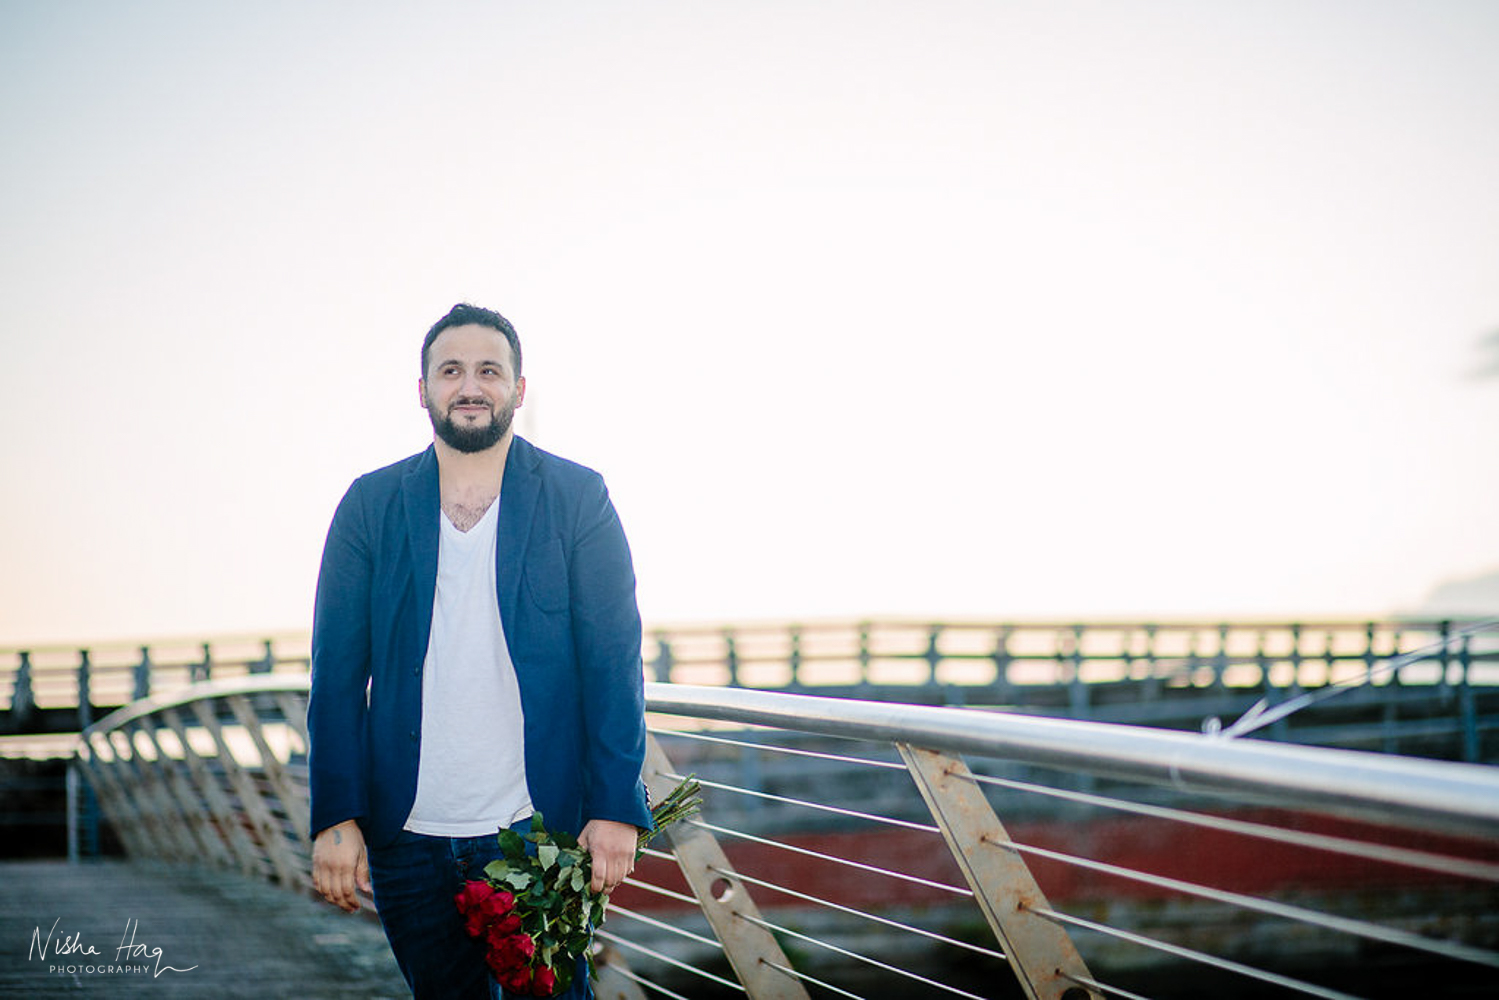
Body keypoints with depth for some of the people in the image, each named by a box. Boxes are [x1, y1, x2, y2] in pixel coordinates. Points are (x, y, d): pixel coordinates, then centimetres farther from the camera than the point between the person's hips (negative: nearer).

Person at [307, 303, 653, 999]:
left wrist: (615, 808, -11)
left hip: (539, 831, -2)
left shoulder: (577, 499, 1)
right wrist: (334, 817, -5)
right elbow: (338, 672, 3)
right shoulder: (370, 506, 5)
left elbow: (613, 661, -3)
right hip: (406, 833, 2)